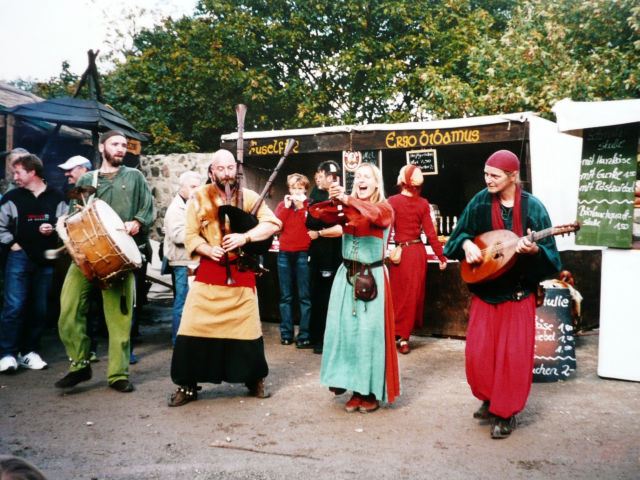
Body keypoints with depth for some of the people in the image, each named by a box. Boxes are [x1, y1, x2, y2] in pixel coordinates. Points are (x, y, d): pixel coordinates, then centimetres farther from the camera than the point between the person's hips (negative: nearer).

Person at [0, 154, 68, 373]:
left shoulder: (57, 198, 7)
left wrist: (53, 231, -7)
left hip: (46, 259, 1)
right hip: (19, 257, -1)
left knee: (39, 308, 6)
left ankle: (29, 351, 18)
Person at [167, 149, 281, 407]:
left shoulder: (248, 197, 3)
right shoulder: (199, 197, 4)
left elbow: (273, 223, -8)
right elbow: (190, 236, 2)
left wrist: (245, 237, -22)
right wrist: (208, 249, -17)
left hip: (242, 273, 0)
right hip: (209, 272, 0)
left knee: (248, 326, 5)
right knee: (192, 328, -5)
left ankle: (254, 380, 25)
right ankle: (187, 385, 10)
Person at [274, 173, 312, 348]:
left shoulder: (310, 205, 6)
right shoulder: (282, 205, 15)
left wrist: (301, 207, -9)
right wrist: (286, 207, -4)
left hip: (303, 254, -3)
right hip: (284, 254, 3)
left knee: (305, 297, -5)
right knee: (286, 297, 6)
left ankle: (304, 335, -1)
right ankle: (286, 334, 14)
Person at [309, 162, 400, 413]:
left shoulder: (385, 209, -1)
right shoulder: (346, 209, 10)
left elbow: (375, 214, -25)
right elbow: (320, 214, -6)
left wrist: (347, 200, -39)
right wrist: (333, 200, -27)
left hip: (372, 277, -4)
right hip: (346, 276, 4)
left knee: (370, 332, -3)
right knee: (345, 330, 4)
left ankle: (372, 392, 11)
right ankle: (356, 390, 17)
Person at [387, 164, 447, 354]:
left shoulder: (393, 201, -9)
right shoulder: (423, 203, 0)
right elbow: (430, 232, 0)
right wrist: (441, 256, 5)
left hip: (400, 252, -3)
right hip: (419, 251, 3)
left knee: (400, 294, 5)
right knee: (415, 293, 11)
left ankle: (399, 336, 9)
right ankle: (405, 335, 19)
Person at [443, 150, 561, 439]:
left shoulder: (532, 207, -7)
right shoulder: (480, 202, 0)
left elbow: (549, 254, -6)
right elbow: (459, 234, 10)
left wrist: (534, 250, -28)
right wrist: (466, 244, -11)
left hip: (519, 292, -2)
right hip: (485, 290, 3)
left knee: (514, 355, 1)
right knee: (478, 352, 2)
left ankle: (505, 414, 18)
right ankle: (489, 399, 27)